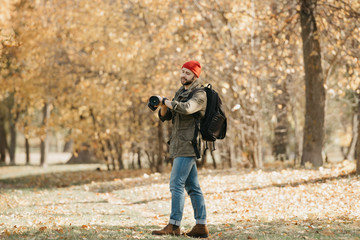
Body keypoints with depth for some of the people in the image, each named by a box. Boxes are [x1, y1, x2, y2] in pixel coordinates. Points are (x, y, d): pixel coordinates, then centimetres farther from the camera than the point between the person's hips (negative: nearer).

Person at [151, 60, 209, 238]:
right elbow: (165, 117, 14)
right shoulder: (180, 93, 18)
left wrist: (164, 100, -20)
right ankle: (201, 226, 9)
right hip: (181, 146, 9)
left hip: (188, 146, -9)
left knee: (176, 184, -13)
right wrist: (163, 106, -8)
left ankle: (174, 225, -12)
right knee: (193, 187, 8)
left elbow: (186, 108, -30)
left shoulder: (200, 95, -10)